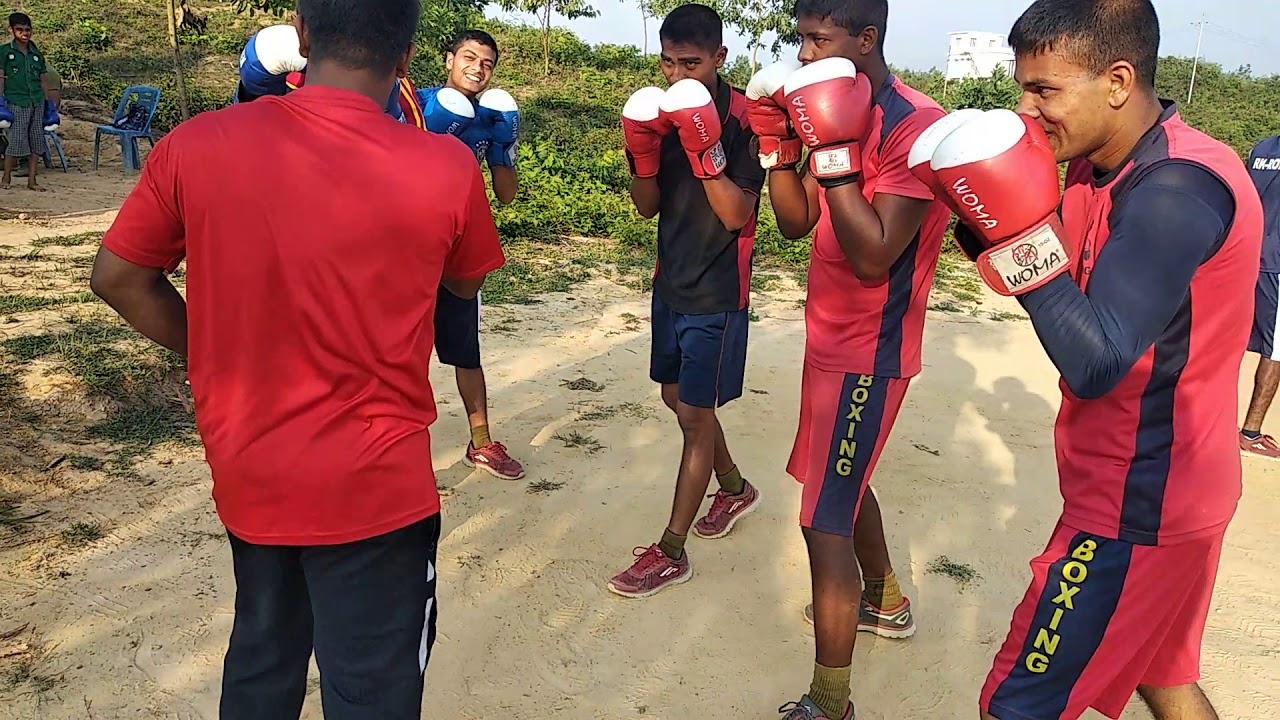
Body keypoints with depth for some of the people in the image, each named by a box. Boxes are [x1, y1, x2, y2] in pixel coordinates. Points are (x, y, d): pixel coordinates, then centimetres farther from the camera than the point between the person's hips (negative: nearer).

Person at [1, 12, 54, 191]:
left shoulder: (37, 54, 14)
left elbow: (44, 81, 15)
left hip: (37, 103, 4)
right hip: (16, 103, -4)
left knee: (36, 142, 3)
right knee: (15, 141, -7)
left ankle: (32, 180, 9)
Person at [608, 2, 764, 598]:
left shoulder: (743, 118, -15)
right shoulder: (663, 111, 3)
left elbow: (737, 215, -20)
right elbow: (646, 207, 3)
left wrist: (705, 148, -30)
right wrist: (643, 152, -14)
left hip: (717, 292, -7)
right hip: (672, 281, 7)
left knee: (695, 415, -1)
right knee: (676, 395, 19)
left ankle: (671, 553, 10)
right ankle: (735, 489, 42)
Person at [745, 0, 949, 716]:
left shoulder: (917, 125, -22)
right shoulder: (842, 112, 7)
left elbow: (874, 256, -28)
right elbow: (797, 222, 7)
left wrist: (833, 152, -28)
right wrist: (777, 143, -5)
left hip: (868, 351, -10)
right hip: (833, 336, 10)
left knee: (824, 519, -8)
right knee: (841, 479, 25)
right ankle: (886, 601, 49)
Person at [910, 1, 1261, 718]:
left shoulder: (1176, 188, -25)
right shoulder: (1103, 168, 4)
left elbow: (1094, 363, -29)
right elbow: (1061, 287, 8)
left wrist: (1024, 227, -34)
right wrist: (991, 212, -8)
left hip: (1135, 510, -10)